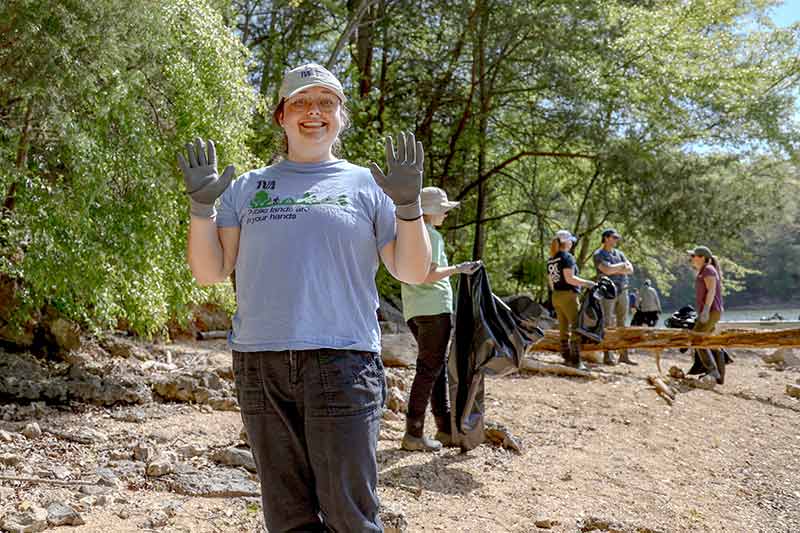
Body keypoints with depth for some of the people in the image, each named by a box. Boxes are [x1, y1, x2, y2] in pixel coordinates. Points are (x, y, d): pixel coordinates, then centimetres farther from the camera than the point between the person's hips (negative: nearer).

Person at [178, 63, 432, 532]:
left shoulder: (366, 184, 10)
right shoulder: (247, 188, 15)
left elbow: (413, 272, 5)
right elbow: (209, 272, 9)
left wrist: (408, 204, -9)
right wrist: (201, 205, -3)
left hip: (342, 363, -2)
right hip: (260, 364, 2)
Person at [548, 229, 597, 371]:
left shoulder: (550, 260, 12)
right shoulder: (567, 257, -11)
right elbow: (569, 278, -19)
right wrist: (587, 283, -13)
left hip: (556, 296, 8)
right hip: (568, 295, -8)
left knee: (563, 328, 11)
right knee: (576, 327, -5)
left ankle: (567, 358, 13)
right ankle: (576, 361, -8)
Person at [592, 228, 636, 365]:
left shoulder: (619, 254, 17)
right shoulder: (598, 255, -2)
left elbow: (630, 270, 5)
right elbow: (607, 270, -18)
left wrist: (614, 269, -10)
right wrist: (622, 266, -3)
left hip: (622, 291, 6)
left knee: (622, 324, 7)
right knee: (607, 324, -5)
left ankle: (624, 355, 10)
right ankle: (607, 356, -1)